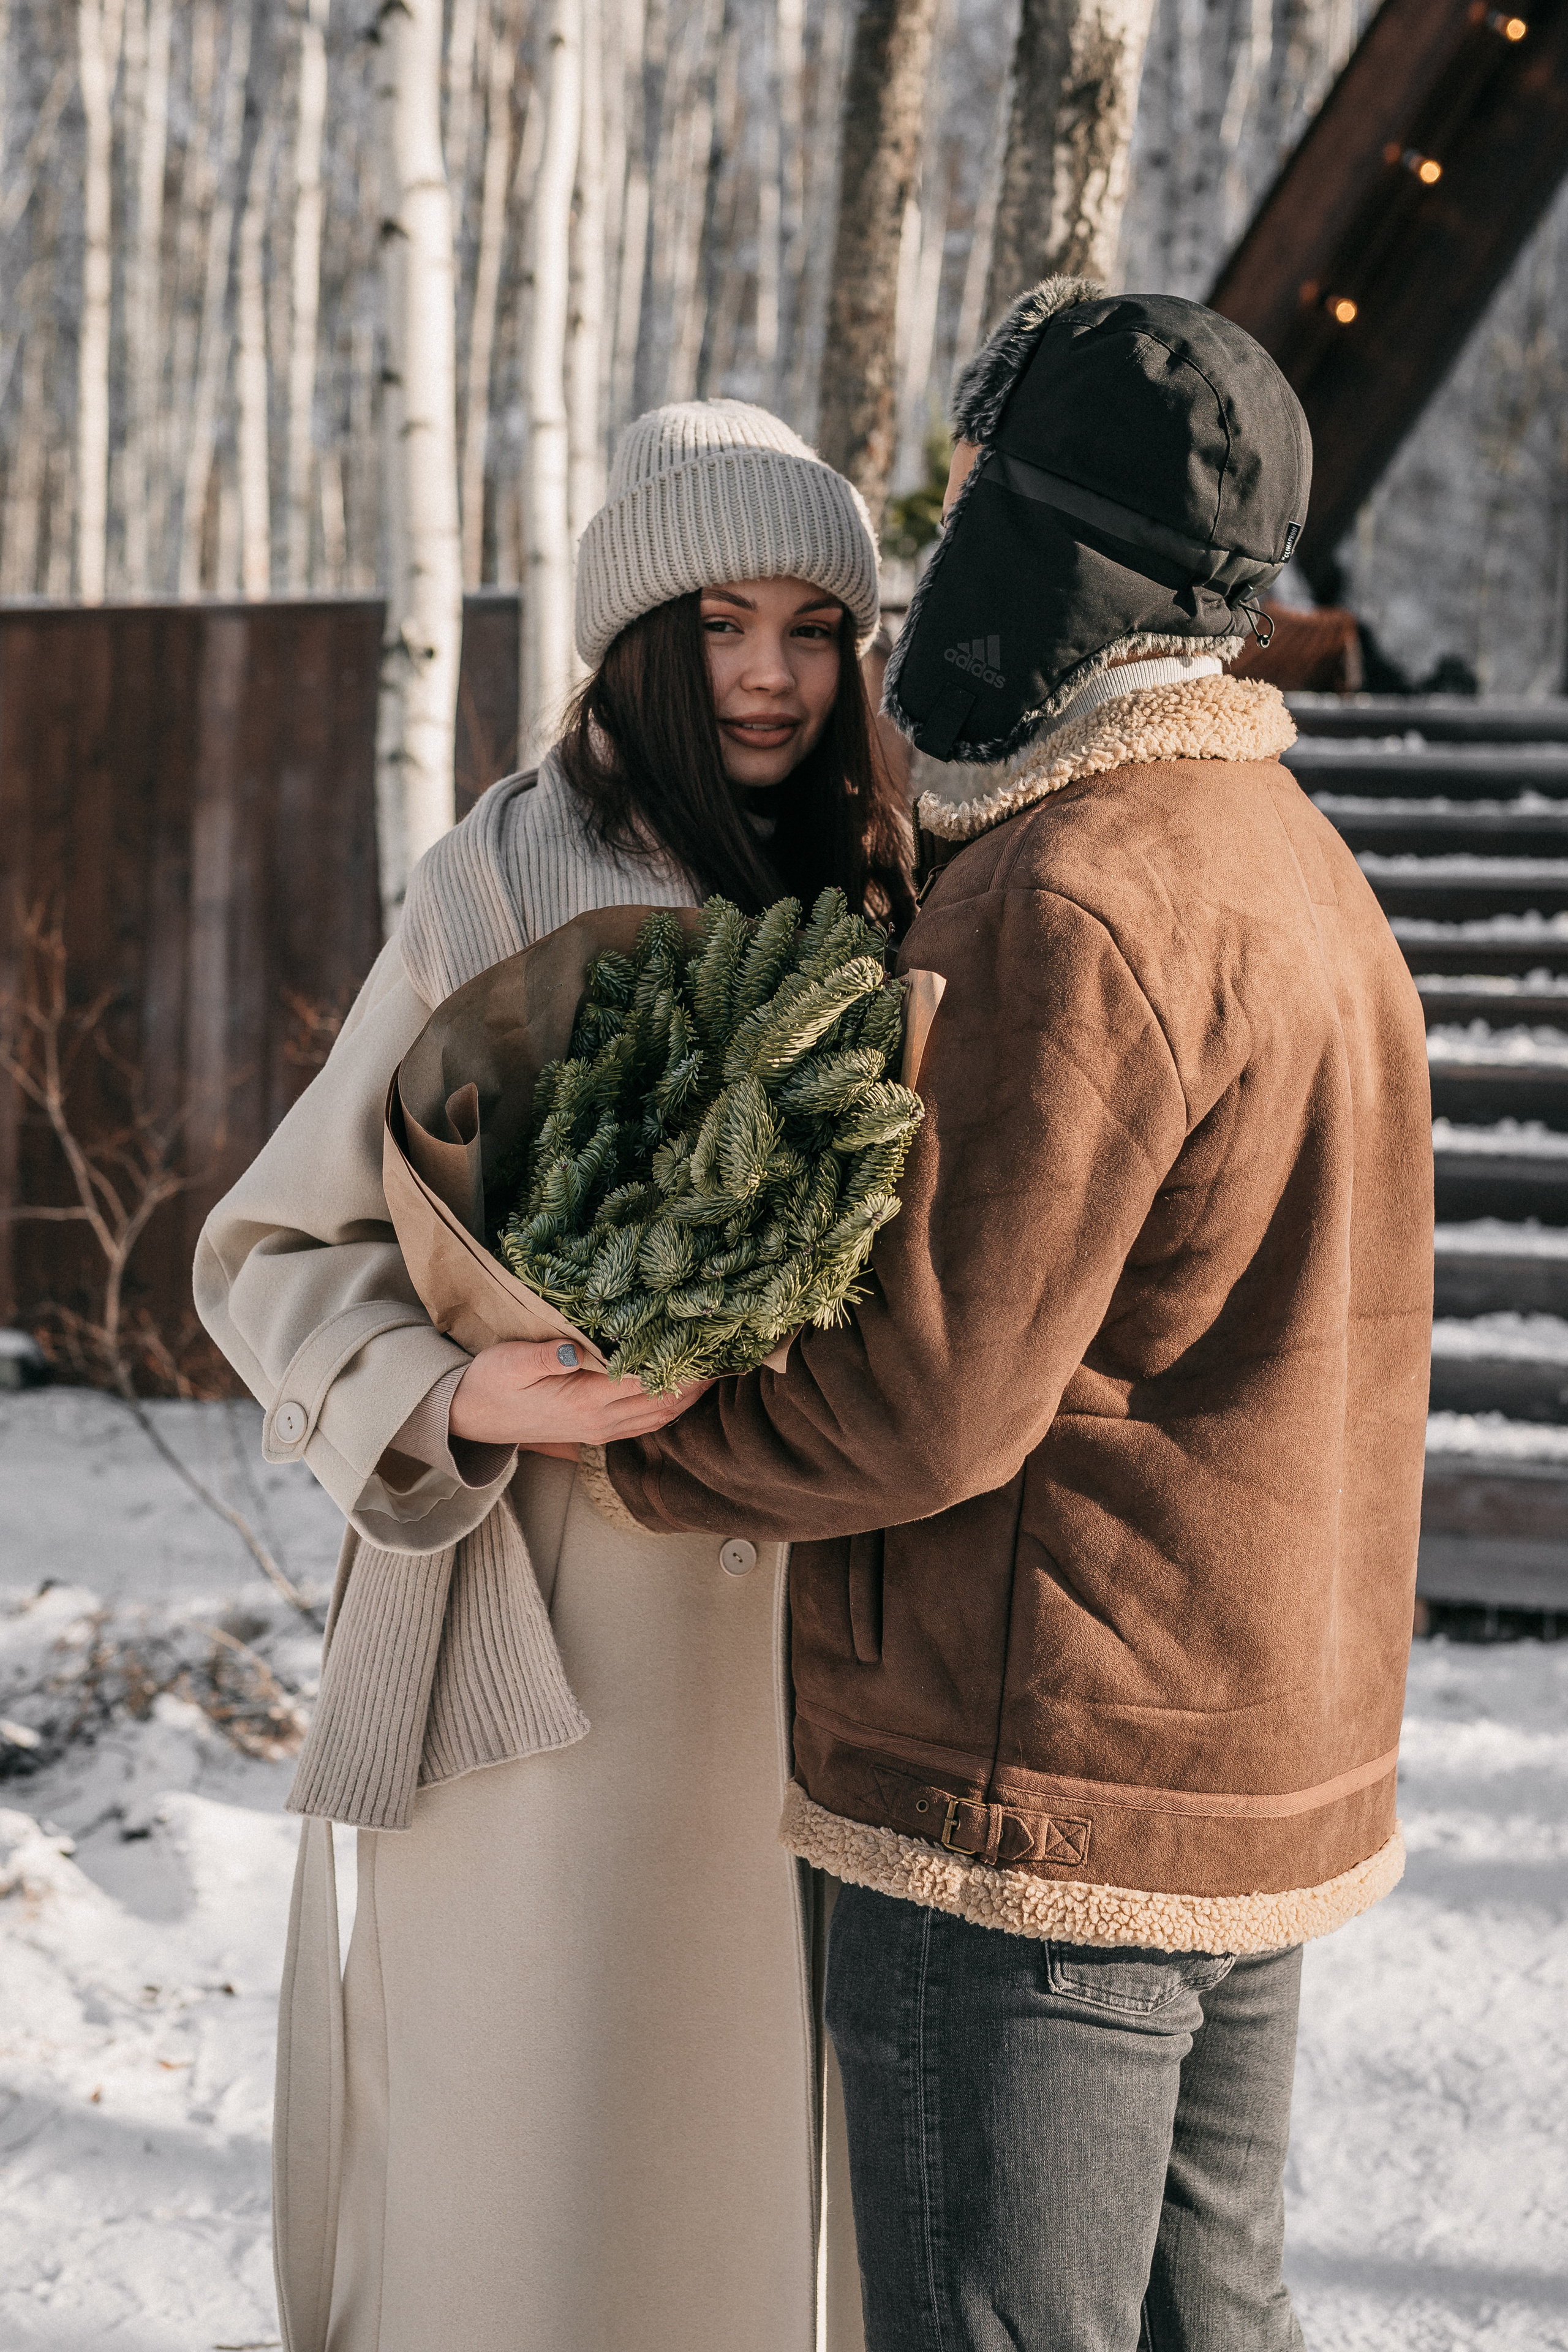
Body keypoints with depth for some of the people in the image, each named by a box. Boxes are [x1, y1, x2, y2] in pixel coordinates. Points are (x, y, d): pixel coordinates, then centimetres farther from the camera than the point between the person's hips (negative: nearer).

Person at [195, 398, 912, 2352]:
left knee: (756, 2124, 13)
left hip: (803, 1636, 5)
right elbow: (271, 1258, -7)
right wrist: (457, 1396, -23)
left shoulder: (861, 898, 7)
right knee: (529, 2134, 3)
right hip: (559, 1633, -5)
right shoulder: (511, 886, -9)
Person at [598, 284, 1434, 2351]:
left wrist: (618, 1431, -6)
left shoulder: (1075, 909, -21)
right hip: (1260, 1791, 10)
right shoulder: (1294, 863, 11)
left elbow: (927, 1399, -22)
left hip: (1036, 1812, -10)